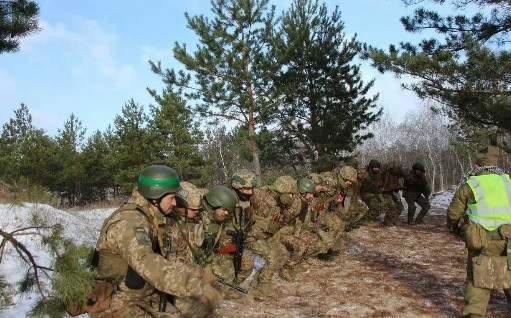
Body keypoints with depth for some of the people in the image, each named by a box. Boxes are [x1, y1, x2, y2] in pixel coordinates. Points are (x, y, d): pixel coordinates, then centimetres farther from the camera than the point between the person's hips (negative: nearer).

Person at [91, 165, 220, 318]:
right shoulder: (129, 222, -25)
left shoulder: (150, 219, 6)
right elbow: (148, 265, -41)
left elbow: (163, 261, 9)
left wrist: (198, 274, -2)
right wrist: (198, 287, -44)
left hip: (146, 298, 9)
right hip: (119, 304, -9)